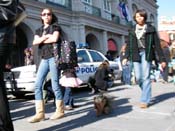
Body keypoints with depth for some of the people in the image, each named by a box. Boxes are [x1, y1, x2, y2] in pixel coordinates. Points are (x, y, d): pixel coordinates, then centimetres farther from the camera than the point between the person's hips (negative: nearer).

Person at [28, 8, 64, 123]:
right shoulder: (39, 30, 21)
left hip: (54, 57, -6)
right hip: (44, 59, 6)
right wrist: (45, 37, -9)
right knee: (38, 85, -3)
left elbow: (55, 39, -13)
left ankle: (60, 111, 7)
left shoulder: (55, 27, 6)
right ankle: (40, 113, -2)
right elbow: (35, 42, 4)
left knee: (55, 85, -5)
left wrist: (42, 40, -1)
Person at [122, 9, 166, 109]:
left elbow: (157, 44, 2)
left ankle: (145, 100, -2)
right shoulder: (132, 31, 13)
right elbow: (129, 45, 12)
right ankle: (147, 93, 26)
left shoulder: (151, 29, 4)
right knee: (138, 77, -1)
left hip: (147, 54, -3)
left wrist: (162, 59, -2)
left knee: (146, 77, -8)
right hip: (136, 55, 3)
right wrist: (126, 57, -1)